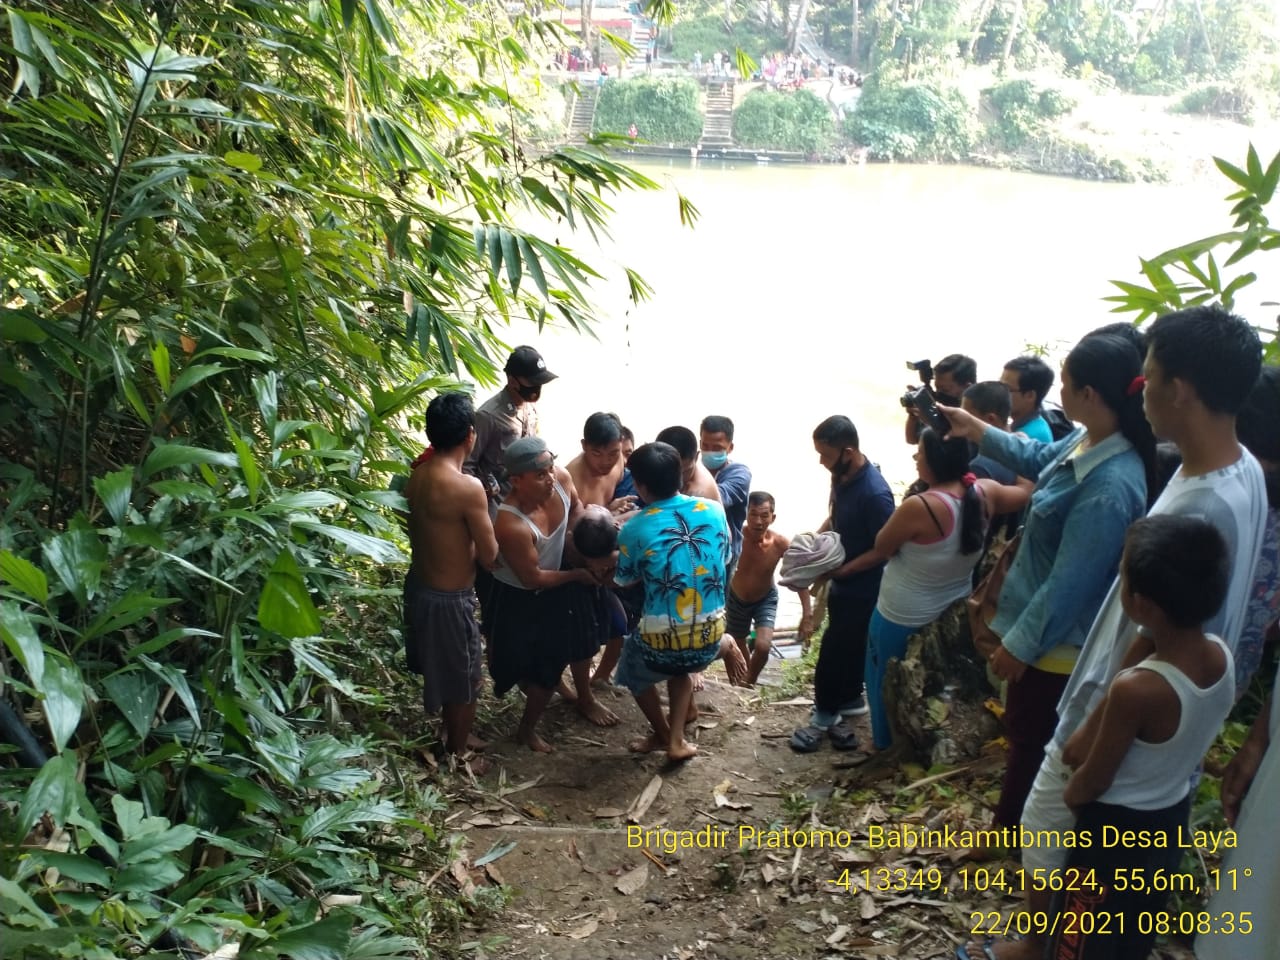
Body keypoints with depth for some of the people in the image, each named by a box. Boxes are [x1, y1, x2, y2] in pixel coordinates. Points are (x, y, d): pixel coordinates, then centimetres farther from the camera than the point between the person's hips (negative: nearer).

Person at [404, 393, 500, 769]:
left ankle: (456, 738, 45)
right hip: (450, 598, -8)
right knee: (463, 682, 15)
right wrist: (483, 523, 1)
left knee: (444, 673, 27)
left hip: (419, 584, 8)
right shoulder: (468, 487, -27)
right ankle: (456, 755, 33)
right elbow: (489, 557, -19)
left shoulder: (418, 475, -2)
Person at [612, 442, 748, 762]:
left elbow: (625, 580, 6)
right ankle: (677, 740, 30)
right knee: (681, 669, 38)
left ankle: (663, 735, 45)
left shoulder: (635, 530, -12)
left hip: (661, 645, -3)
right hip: (709, 641, 3)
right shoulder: (714, 511, -4)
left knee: (633, 672, 33)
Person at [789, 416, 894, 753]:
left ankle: (825, 717, 21)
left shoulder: (875, 494, -31)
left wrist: (838, 571, -23)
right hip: (842, 582, 8)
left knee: (833, 651, 4)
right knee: (848, 646, 22)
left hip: (861, 588, -8)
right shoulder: (842, 475, -5)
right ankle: (850, 700, 41)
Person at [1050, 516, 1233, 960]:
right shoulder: (1221, 656, -15)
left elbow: (1092, 780, -18)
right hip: (1172, 817, 7)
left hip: (1115, 826, -6)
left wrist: (1063, 798, -1)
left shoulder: (1137, 688, -36)